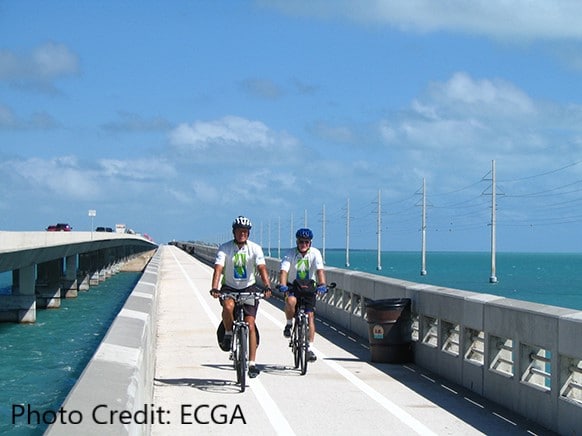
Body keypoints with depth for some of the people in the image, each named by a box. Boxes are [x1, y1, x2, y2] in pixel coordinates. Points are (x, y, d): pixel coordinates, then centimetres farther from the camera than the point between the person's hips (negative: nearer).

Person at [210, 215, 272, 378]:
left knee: (250, 325, -8)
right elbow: (218, 269, -22)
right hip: (229, 287, -1)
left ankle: (252, 363, -2)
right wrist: (214, 288, -39)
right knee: (228, 306, -35)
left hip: (248, 288, 1)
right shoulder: (224, 248, -11)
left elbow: (262, 268, -20)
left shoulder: (255, 248, -9)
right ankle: (228, 334, -7)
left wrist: (267, 287, -37)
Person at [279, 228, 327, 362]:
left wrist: (322, 284, -45)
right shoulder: (291, 253, -14)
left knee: (310, 316, -8)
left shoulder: (315, 253, -13)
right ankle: (289, 324, -5)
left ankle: (309, 348, 1)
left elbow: (320, 270, -26)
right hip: (293, 286, -1)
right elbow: (283, 270, -26)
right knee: (290, 301, -34)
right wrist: (283, 285, -45)